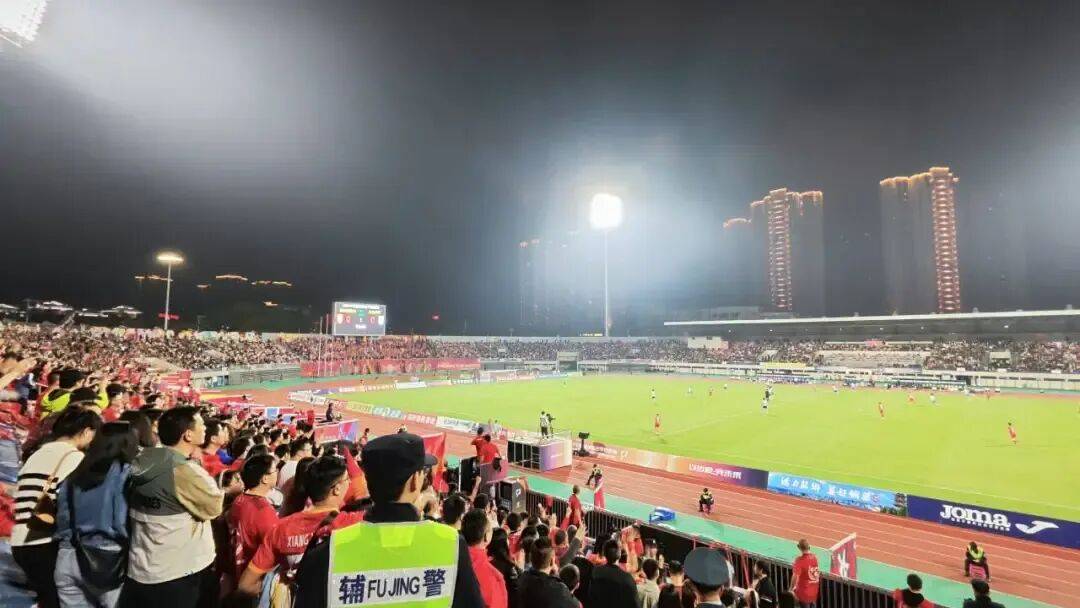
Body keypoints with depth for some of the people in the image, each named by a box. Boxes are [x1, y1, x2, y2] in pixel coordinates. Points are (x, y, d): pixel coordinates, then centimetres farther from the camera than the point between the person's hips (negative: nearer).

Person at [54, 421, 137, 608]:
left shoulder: (74, 477, 10)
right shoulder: (125, 473, -12)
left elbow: (62, 521, 12)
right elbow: (123, 523, -14)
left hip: (67, 559, 7)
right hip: (108, 561, -7)